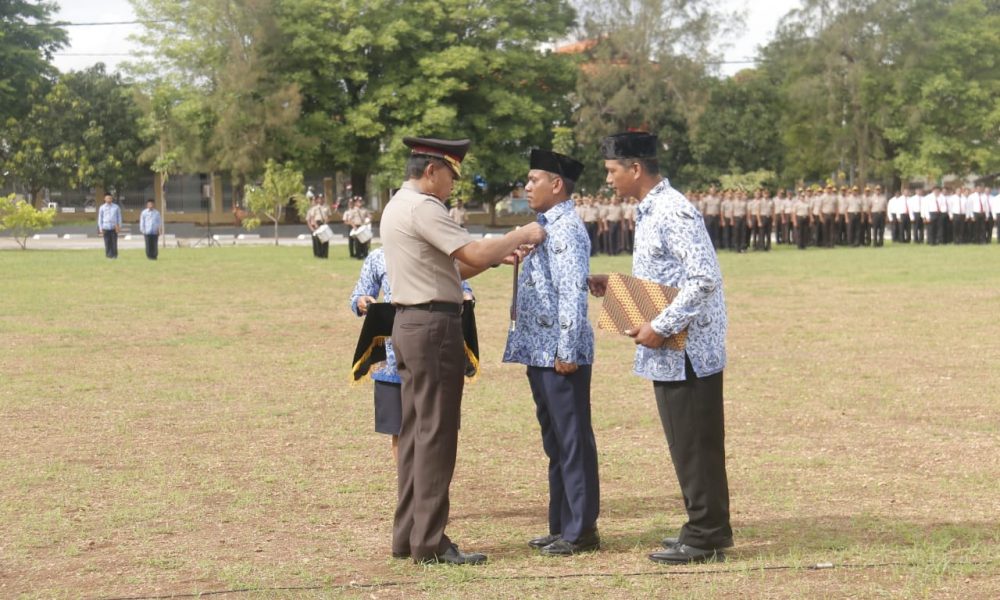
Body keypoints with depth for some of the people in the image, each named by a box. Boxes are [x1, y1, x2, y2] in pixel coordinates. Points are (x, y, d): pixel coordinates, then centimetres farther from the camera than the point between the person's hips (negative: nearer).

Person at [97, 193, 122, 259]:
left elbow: (119, 217, 11)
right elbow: (100, 218, 8)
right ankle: (108, 255, 4)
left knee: (114, 242, -2)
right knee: (107, 243, -2)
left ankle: (114, 255, 3)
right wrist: (100, 228, 2)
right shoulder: (102, 208, 6)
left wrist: (119, 226, 3)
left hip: (114, 227, 0)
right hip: (106, 228, 0)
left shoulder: (116, 207, 8)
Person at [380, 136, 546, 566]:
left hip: (409, 324, 10)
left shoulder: (397, 206, 18)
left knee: (416, 432, 12)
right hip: (434, 325, -10)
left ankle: (407, 536, 16)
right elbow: (474, 254, -20)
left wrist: (495, 256, 12)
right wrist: (521, 236, -6)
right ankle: (430, 543, -5)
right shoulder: (423, 208, -14)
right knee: (436, 435, -7)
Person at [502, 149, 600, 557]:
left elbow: (573, 292, -20)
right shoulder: (546, 228, 16)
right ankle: (561, 526, 21)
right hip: (540, 351, 10)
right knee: (555, 441, 14)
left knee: (572, 441, -4)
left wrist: (567, 351, -22)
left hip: (560, 354, -10)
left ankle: (581, 530, 1)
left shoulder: (567, 229, -14)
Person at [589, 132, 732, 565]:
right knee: (686, 444, 15)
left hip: (688, 350, -10)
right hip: (670, 353, 10)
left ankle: (705, 537, 5)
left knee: (695, 444, -2)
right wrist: (614, 284, 12)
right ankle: (706, 529, 24)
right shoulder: (649, 211, 14)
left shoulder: (673, 213, -18)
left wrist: (661, 327, -22)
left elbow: (705, 279, -24)